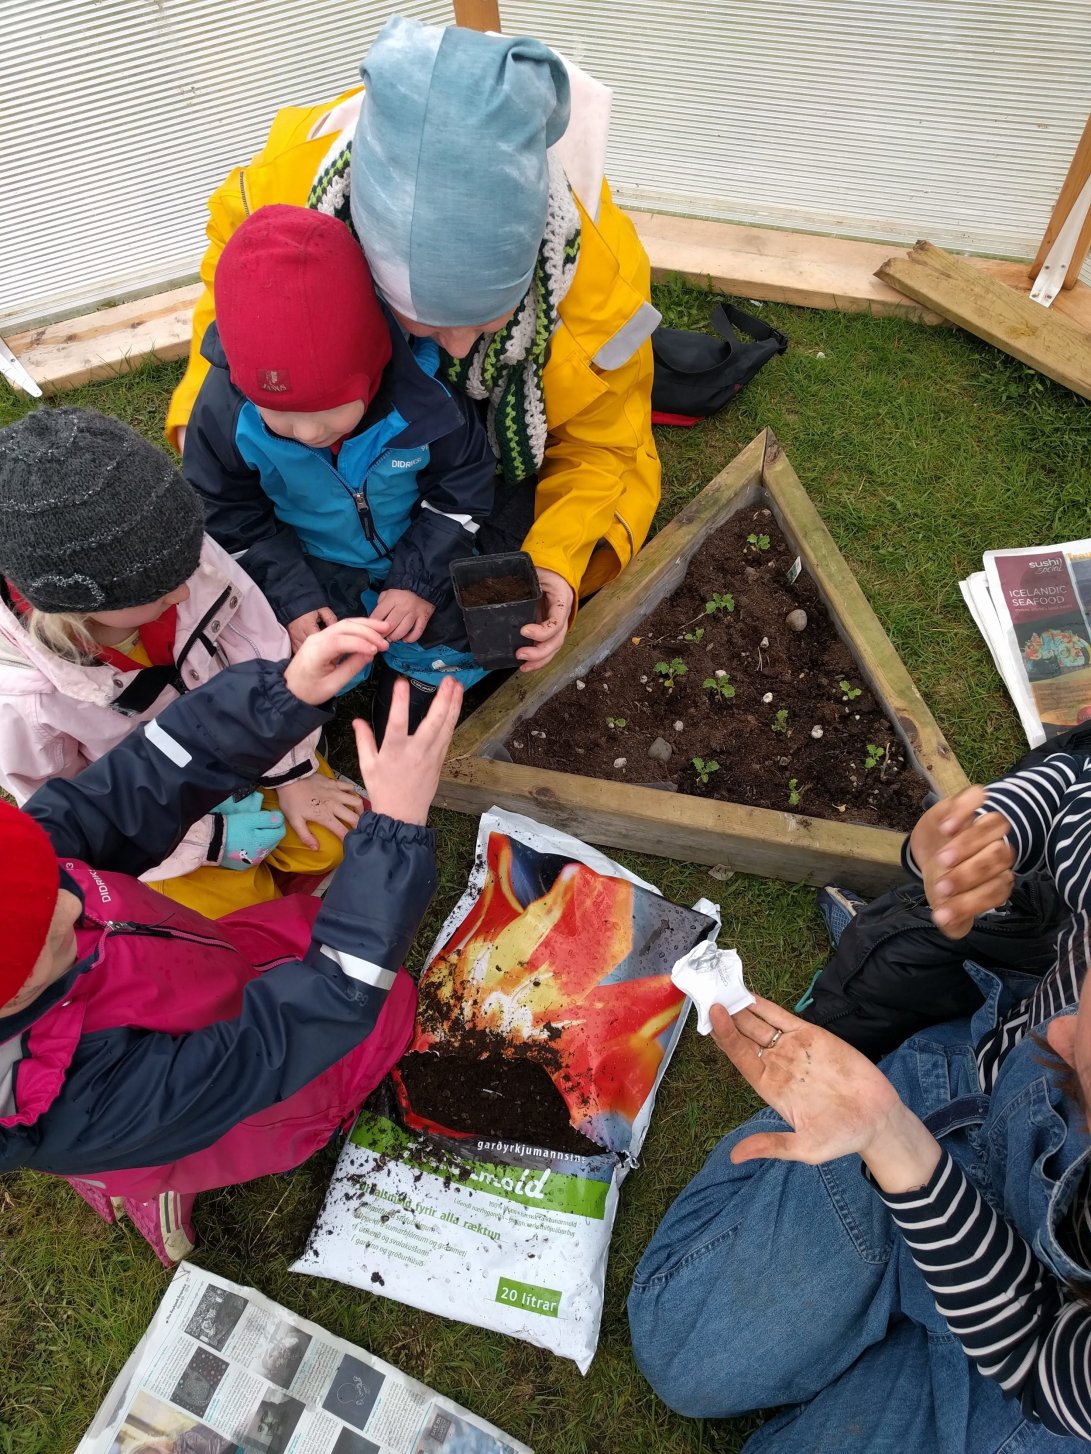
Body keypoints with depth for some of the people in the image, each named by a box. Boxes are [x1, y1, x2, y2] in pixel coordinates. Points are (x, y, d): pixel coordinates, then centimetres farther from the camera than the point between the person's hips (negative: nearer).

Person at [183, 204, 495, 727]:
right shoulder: (224, 410, -26)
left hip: (414, 553, 1)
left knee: (451, 652, -4)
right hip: (302, 562, 0)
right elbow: (229, 517, -10)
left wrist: (419, 579, -17)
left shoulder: (424, 397, -29)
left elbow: (463, 488, -12)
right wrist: (292, 595, -18)